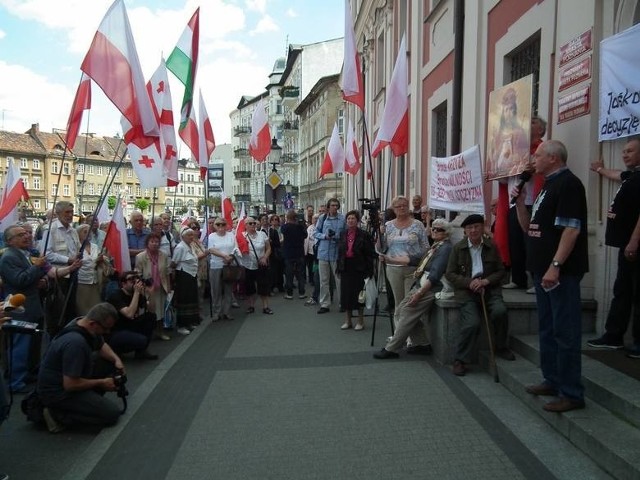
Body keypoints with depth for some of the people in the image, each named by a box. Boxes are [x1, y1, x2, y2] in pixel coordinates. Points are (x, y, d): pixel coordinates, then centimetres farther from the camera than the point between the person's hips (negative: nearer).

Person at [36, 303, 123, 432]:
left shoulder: (85, 324, -5)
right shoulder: (76, 343, -33)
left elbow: (102, 346, 14)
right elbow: (70, 385, -29)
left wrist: (116, 359, -4)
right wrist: (101, 383, -15)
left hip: (71, 379, 9)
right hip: (57, 391, -9)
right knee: (112, 413, -14)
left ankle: (87, 403, 8)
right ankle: (58, 414, -6)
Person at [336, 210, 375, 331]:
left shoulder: (364, 235, -7)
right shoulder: (343, 234, 9)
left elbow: (370, 254, -8)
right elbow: (340, 252, 12)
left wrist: (369, 270, -13)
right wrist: (338, 268, 8)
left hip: (358, 268, -5)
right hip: (346, 268, 5)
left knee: (358, 294, 2)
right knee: (346, 294, 8)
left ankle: (360, 321, 16)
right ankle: (348, 320, 21)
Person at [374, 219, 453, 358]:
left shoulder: (445, 248, -13)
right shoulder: (436, 246, 17)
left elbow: (434, 275, -20)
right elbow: (417, 260, 17)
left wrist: (419, 293, -22)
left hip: (429, 289, -10)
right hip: (421, 285, 10)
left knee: (407, 315, -9)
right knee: (402, 309, 9)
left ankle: (391, 349, 0)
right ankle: (423, 344, 16)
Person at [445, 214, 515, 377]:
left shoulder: (492, 247, 7)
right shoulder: (458, 248, 4)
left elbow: (501, 271, 9)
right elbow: (449, 274, 3)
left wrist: (486, 281, -10)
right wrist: (469, 282, -13)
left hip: (489, 288, 2)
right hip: (467, 291, -2)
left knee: (500, 310, -26)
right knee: (472, 323, -21)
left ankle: (500, 347, 2)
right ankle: (460, 360, -4)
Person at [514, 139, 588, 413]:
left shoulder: (568, 184, -11)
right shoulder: (549, 186, 18)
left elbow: (572, 229, -20)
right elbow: (529, 227, 19)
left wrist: (555, 266, -26)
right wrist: (520, 202, 5)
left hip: (561, 271, -10)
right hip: (543, 269, 10)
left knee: (565, 332, -4)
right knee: (548, 329, 16)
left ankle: (571, 393, 4)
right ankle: (552, 380, 28)